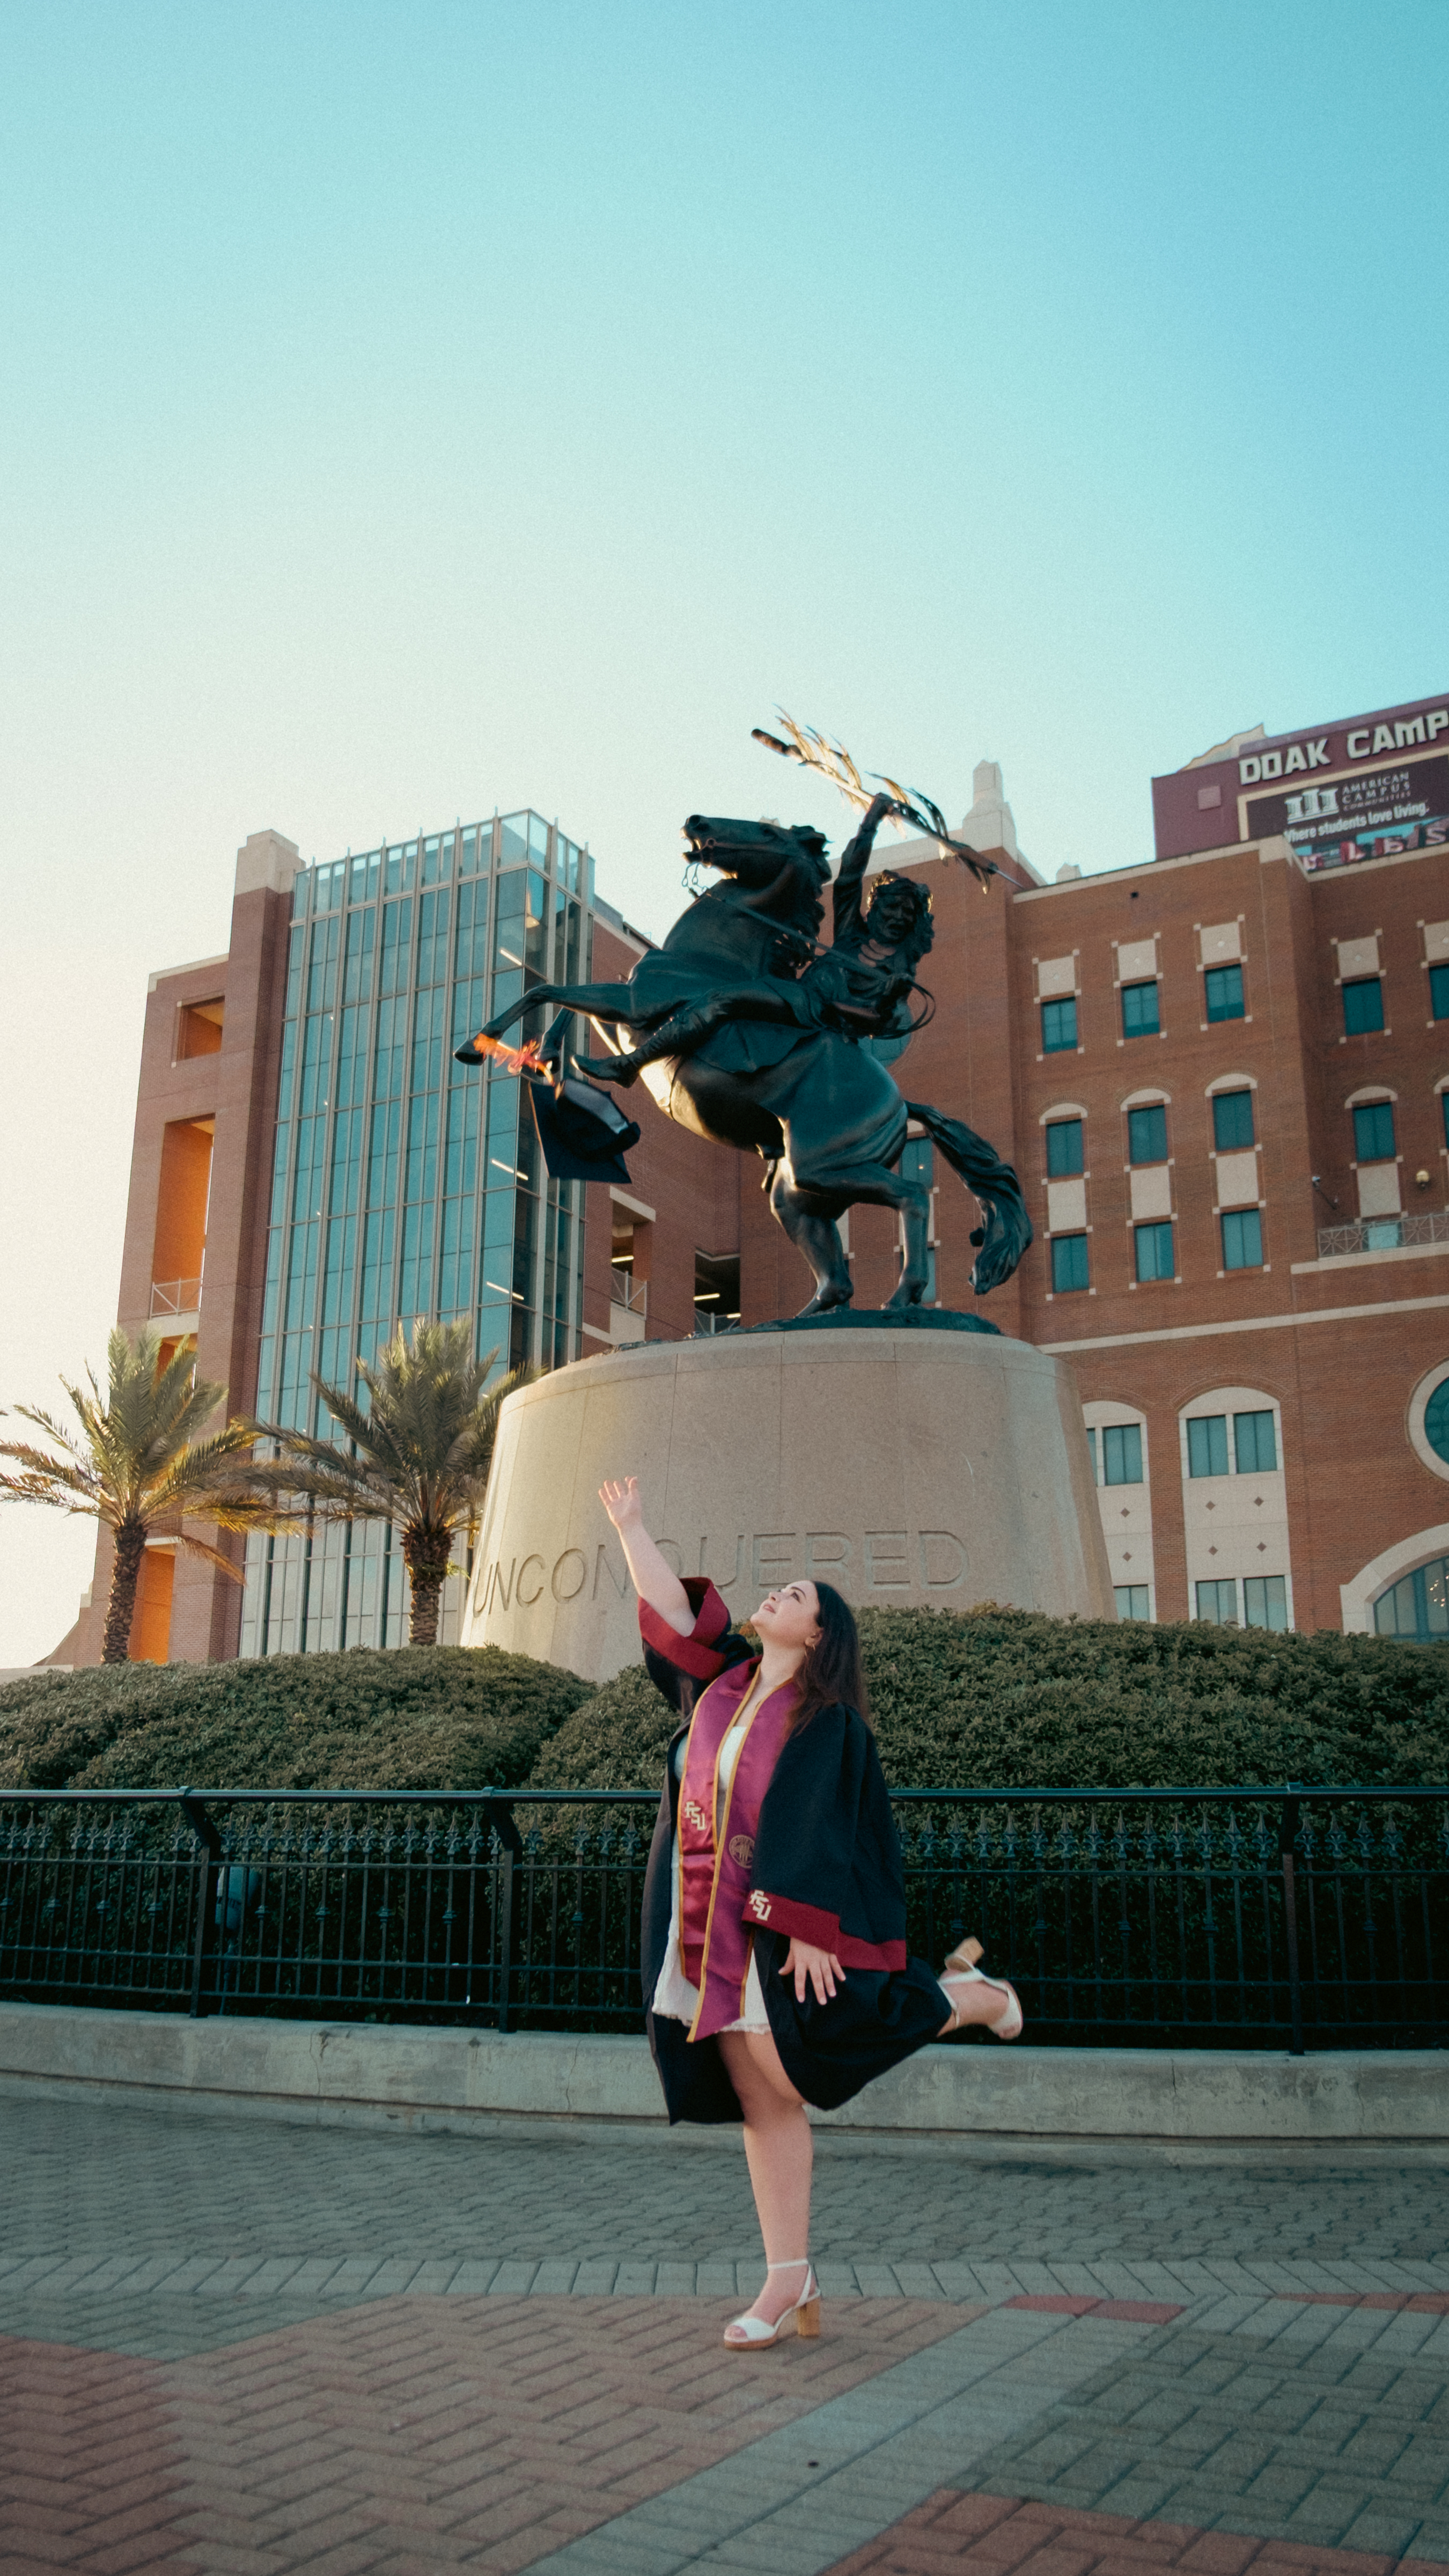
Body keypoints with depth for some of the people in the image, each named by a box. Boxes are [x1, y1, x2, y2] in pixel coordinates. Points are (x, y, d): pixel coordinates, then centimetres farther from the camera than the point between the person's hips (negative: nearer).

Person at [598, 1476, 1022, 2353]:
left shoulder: (826, 1718, -10)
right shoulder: (724, 1677, 7)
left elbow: (821, 1827, -15)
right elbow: (674, 1614, 10)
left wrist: (809, 1928, -20)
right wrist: (631, 1526, 12)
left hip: (783, 1919, -6)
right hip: (710, 1921, 6)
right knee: (758, 2094, 6)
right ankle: (792, 2283, 14)